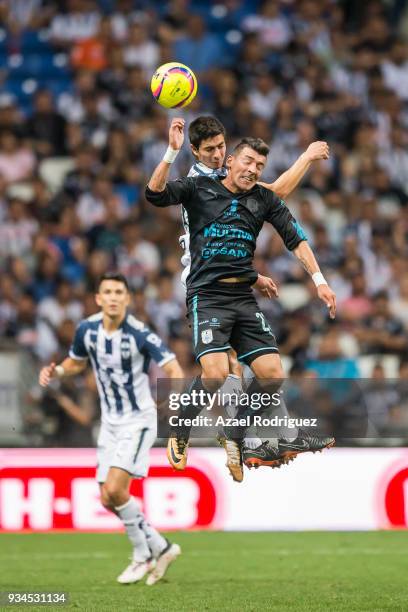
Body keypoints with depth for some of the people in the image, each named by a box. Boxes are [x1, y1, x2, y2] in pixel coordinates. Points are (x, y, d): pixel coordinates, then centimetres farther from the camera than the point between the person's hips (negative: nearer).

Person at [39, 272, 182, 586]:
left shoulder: (140, 333, -19)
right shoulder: (87, 329, -2)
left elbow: (174, 369, -22)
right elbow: (77, 362, 17)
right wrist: (56, 371, -4)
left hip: (138, 421, -6)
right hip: (110, 422, 6)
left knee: (115, 489, -19)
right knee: (108, 499, 5)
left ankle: (143, 555, 3)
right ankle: (160, 548, 23)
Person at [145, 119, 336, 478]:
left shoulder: (264, 199, 12)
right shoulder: (199, 188, 3)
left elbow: (295, 237, 8)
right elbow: (156, 195, -11)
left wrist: (319, 279, -2)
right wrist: (172, 152, -23)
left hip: (245, 297, 5)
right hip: (208, 296, -5)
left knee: (272, 374, -6)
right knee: (215, 373, -23)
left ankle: (238, 439, 16)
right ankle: (180, 434, 3)